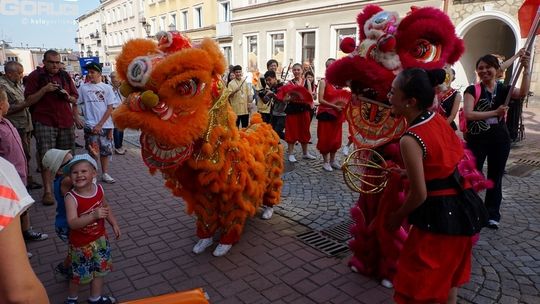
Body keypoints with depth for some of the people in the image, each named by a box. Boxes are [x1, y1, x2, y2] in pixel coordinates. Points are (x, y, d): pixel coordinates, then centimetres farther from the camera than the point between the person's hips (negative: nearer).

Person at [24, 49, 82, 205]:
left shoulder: (65, 76, 12)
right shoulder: (35, 76, 2)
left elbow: (75, 99, 16)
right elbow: (29, 100, -2)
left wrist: (67, 96, -6)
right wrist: (44, 89, -15)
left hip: (66, 122, 4)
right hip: (45, 122, -3)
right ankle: (47, 191, -4)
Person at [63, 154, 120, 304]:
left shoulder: (99, 189, -9)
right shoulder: (71, 198, -26)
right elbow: (72, 223, -35)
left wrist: (114, 224, 6)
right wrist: (94, 215, -45)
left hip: (100, 238, 5)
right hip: (81, 243, -5)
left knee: (100, 269, 19)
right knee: (79, 273, 15)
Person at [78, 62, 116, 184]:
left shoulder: (107, 88, 2)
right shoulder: (83, 88, 2)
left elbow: (110, 108, -2)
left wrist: (100, 124, -9)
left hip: (105, 125, 1)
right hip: (90, 126, -1)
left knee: (105, 151, 10)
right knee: (93, 153, -2)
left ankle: (105, 174, 23)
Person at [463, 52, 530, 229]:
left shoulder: (503, 89, 4)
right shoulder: (472, 90, -5)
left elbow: (523, 93, -17)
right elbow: (468, 114, -18)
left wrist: (526, 69, -23)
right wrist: (495, 112, -21)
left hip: (500, 139, 3)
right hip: (477, 139, -3)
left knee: (495, 177, 13)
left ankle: (492, 214, 26)